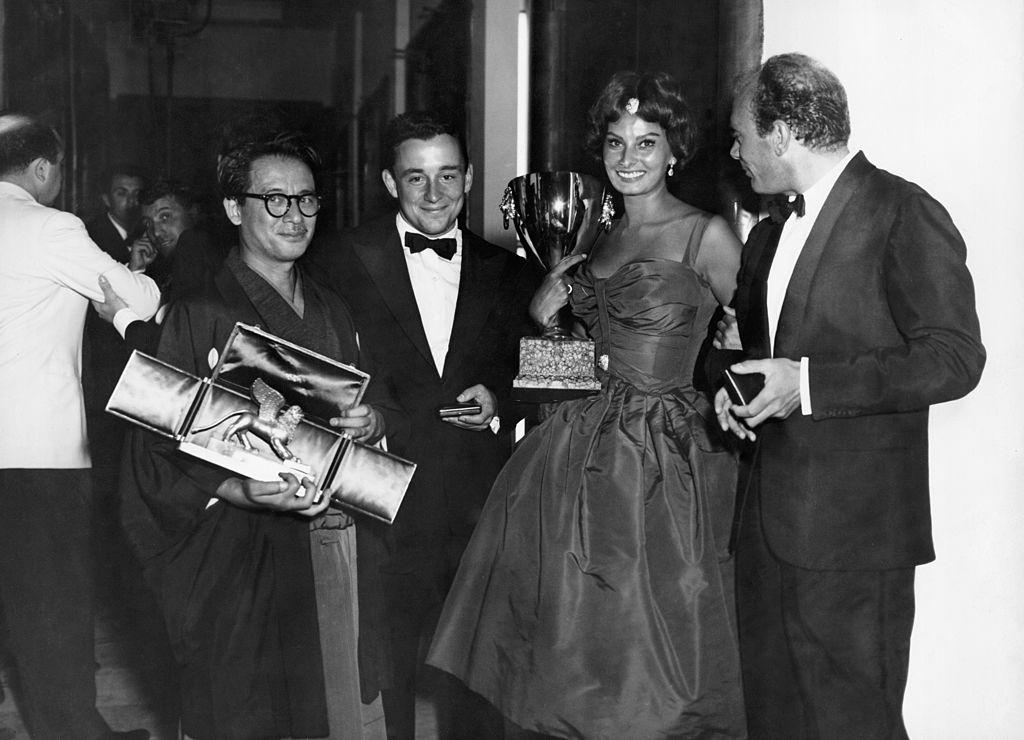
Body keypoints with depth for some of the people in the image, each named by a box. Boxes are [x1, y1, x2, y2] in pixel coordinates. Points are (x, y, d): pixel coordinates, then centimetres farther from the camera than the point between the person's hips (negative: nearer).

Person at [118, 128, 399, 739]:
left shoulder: (334, 313, 13)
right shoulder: (197, 318, -7)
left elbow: (378, 402, 18)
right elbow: (162, 454, -11)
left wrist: (373, 421, -5)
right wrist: (244, 493, -26)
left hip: (335, 544, 6)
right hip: (241, 556, -5)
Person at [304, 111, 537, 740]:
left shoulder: (507, 272, 10)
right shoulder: (344, 263, 1)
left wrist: (499, 398, -5)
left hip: (481, 516, 2)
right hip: (385, 516, -2)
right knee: (387, 685, 5)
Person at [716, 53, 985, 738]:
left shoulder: (905, 215, -10)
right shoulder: (770, 234, 15)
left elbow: (955, 358, -16)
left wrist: (808, 383, -21)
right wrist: (734, 389, 5)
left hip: (852, 533, -8)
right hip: (770, 523, 8)